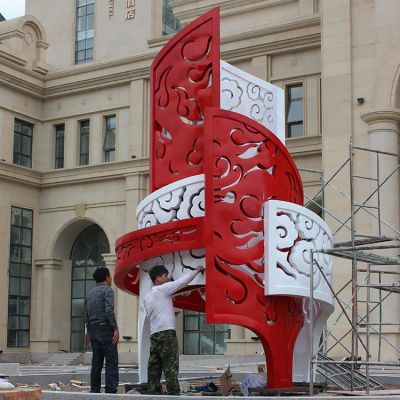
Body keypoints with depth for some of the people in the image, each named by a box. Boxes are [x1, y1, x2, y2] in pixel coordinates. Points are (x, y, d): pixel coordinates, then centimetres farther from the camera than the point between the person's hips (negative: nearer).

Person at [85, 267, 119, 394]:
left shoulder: (90, 293, 18)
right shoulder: (107, 290, -5)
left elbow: (87, 315, 17)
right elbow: (109, 311, -18)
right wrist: (116, 328, -15)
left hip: (93, 330, 8)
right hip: (105, 329, -8)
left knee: (96, 362, 10)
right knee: (111, 361, -8)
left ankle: (94, 390, 9)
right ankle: (111, 390, -15)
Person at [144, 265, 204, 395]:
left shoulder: (147, 297, 20)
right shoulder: (162, 289, -3)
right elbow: (182, 281, -4)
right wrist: (196, 270, 8)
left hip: (154, 333, 8)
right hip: (166, 331, -8)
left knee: (154, 365, 6)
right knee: (170, 364, -9)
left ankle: (152, 391, 4)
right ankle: (173, 392, -12)